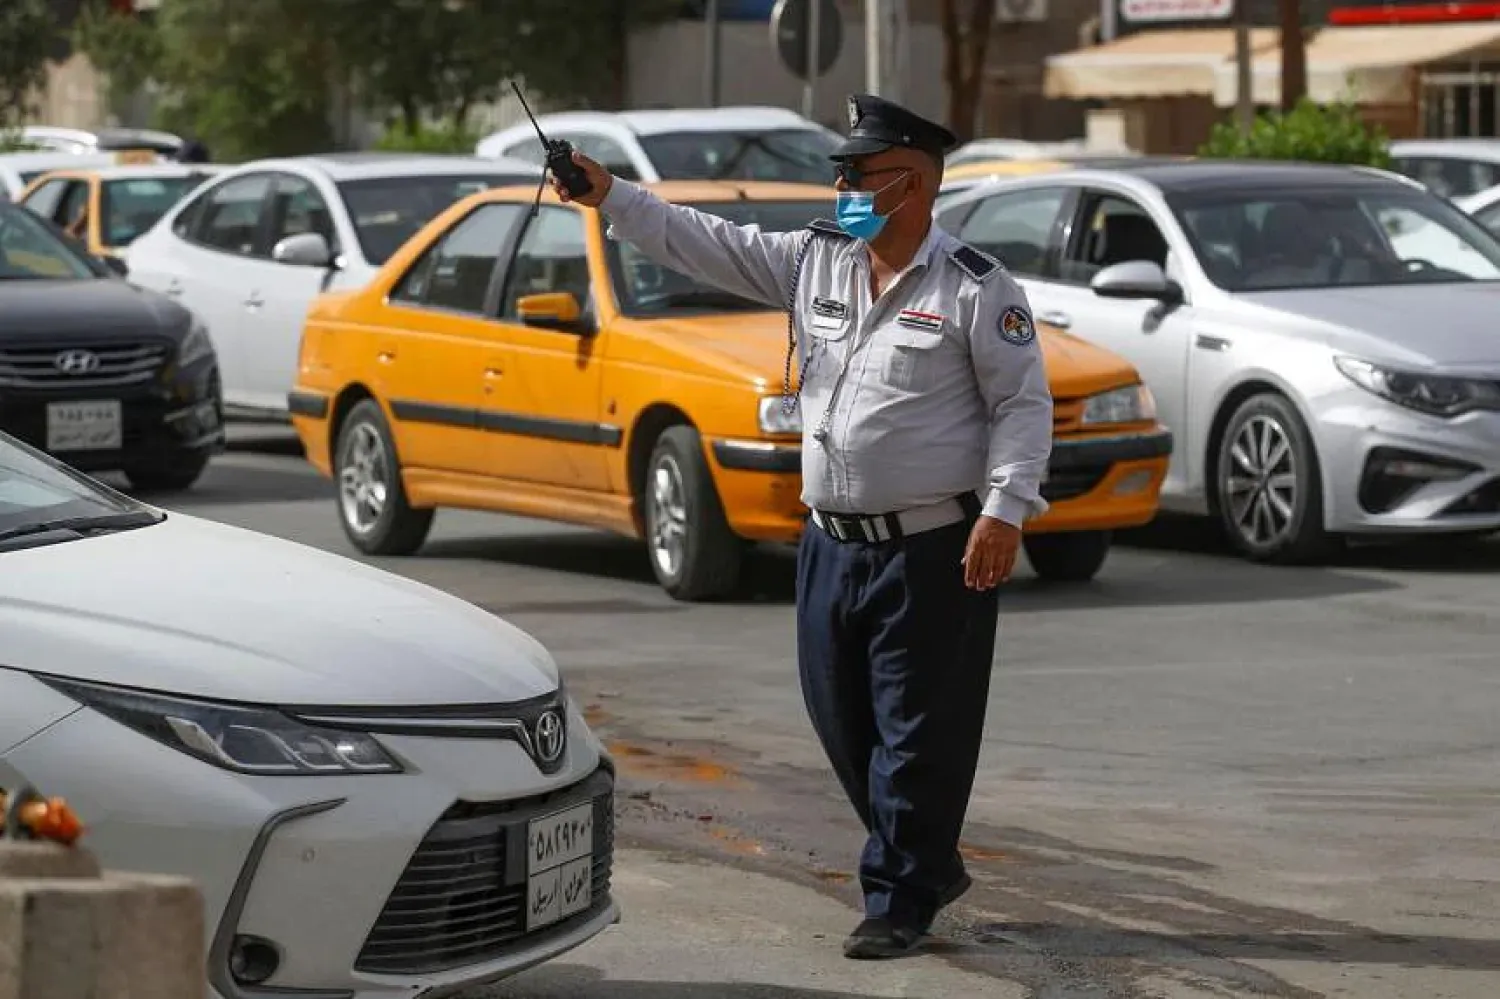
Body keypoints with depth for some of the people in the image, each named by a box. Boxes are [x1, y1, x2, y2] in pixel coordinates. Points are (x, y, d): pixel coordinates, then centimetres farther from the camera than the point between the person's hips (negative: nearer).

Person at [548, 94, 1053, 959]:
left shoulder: (975, 288, -7)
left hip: (932, 551, -7)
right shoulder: (813, 262, 10)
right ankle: (930, 866, 29)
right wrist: (609, 196, 2)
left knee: (918, 733, -3)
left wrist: (1005, 510, -16)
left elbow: (1024, 403, -7)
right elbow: (700, 241, 10)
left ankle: (899, 902, 7)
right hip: (832, 544, 7)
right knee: (845, 724, 12)